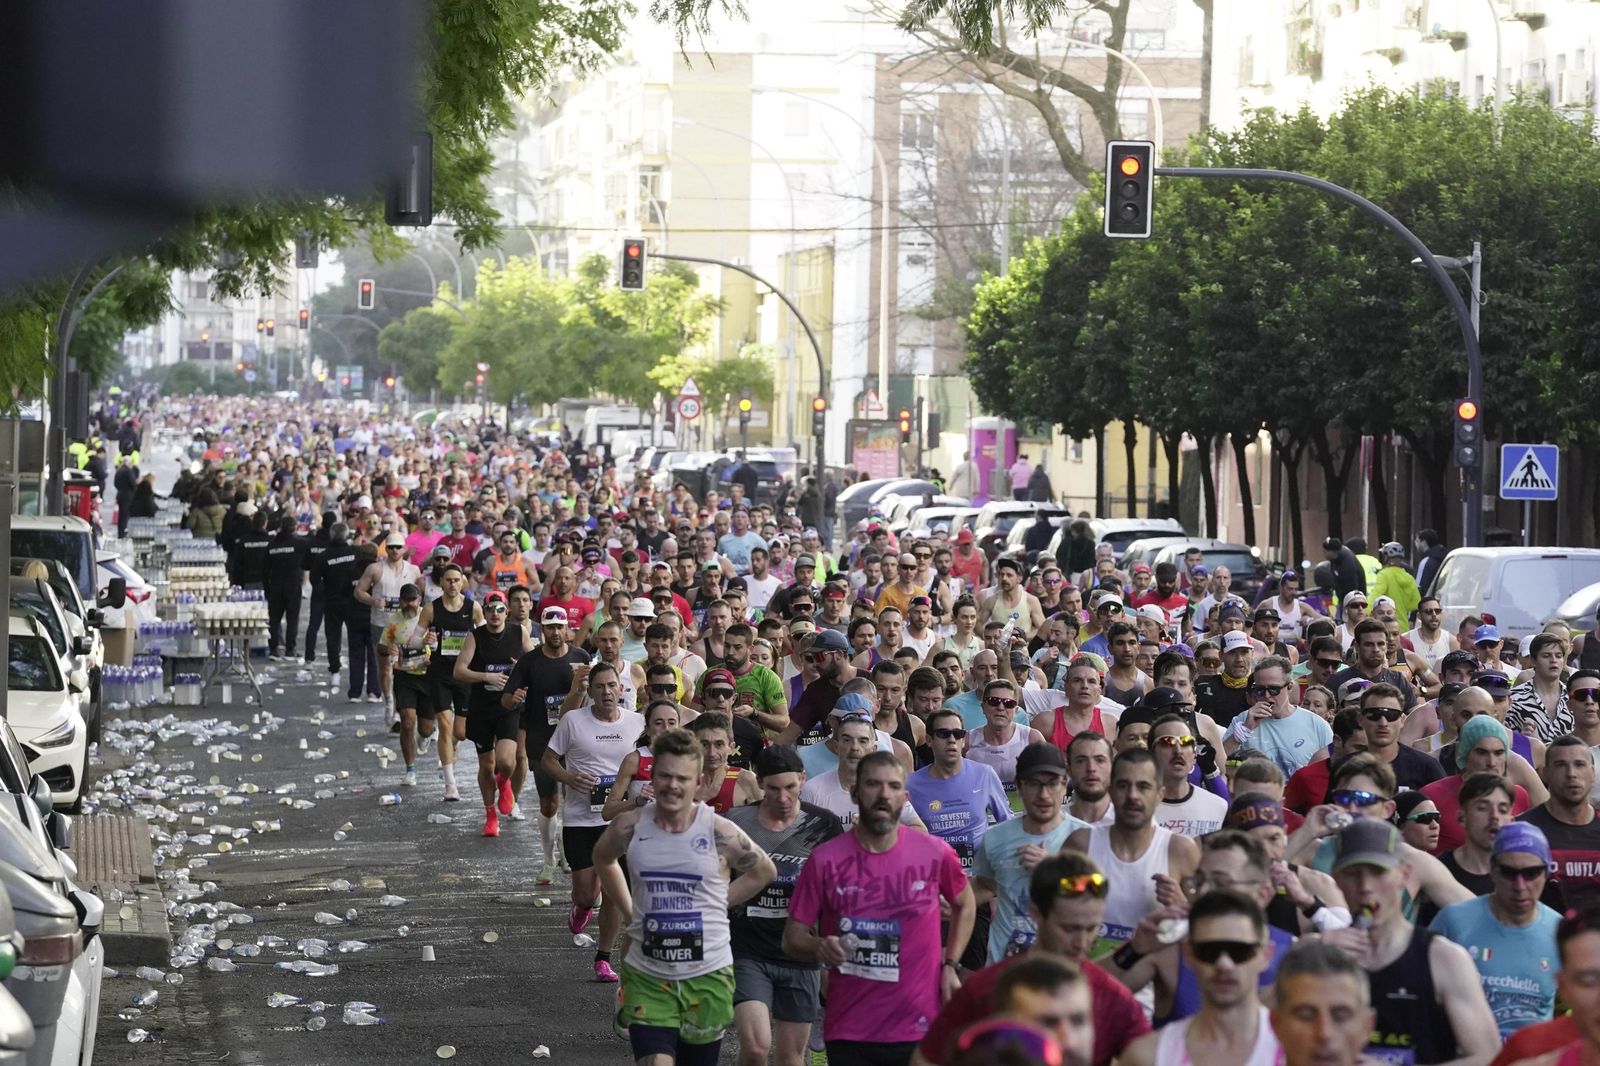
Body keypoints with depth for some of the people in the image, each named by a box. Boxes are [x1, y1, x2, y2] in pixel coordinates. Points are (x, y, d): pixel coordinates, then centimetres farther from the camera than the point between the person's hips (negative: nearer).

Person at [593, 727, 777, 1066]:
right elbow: (603, 859, 18)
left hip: (707, 976, 0)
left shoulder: (719, 832, -10)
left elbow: (764, 872, 7)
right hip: (647, 977, 0)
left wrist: (717, 903, 2)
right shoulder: (630, 828, -5)